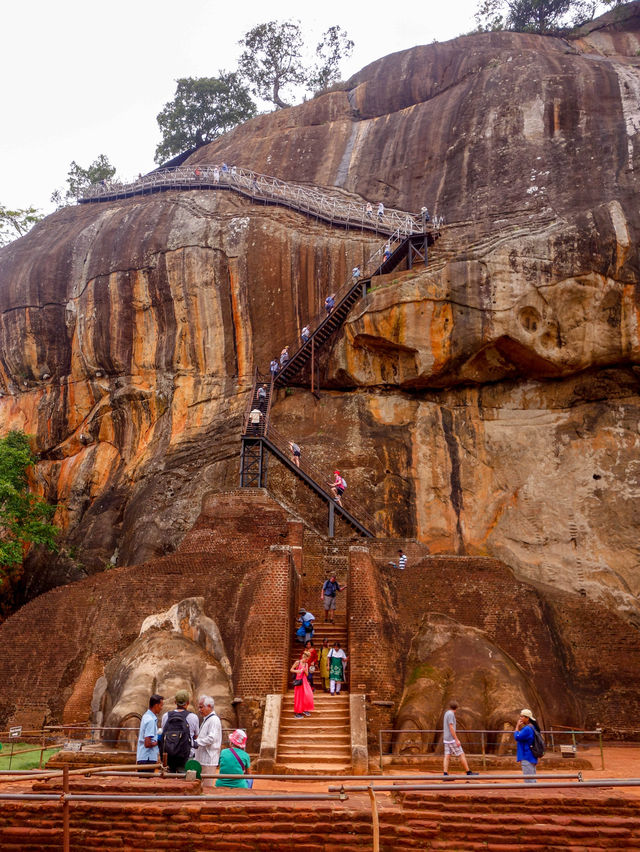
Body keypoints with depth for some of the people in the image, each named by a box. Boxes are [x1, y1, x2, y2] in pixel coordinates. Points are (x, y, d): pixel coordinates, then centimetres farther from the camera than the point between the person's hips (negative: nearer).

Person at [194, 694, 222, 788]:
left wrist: (197, 742, -24)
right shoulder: (206, 720, 19)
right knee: (201, 785, 11)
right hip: (202, 759, 10)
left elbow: (211, 738, -23)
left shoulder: (214, 720, -13)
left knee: (207, 787, -7)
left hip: (209, 760, -10)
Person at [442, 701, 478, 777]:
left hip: (447, 739, 9)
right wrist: (457, 740, -19)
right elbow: (451, 728, -19)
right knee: (462, 755, -3)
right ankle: (469, 772, 1)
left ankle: (445, 774, -3)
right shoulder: (450, 714, -14)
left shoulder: (446, 713, 14)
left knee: (447, 756, 3)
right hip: (452, 739, -9)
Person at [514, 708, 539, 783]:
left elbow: (517, 737, -20)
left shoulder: (527, 729, -18)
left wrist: (517, 727, -10)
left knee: (528, 780, -8)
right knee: (532, 780, 15)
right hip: (532, 758, 11)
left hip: (527, 759, -11)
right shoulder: (532, 727, 14)